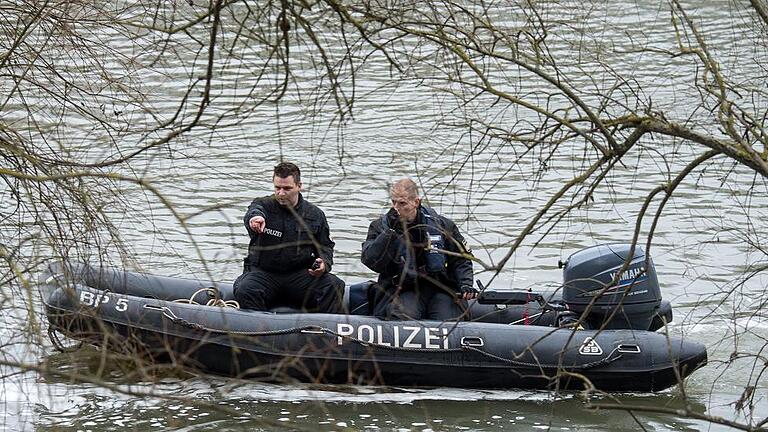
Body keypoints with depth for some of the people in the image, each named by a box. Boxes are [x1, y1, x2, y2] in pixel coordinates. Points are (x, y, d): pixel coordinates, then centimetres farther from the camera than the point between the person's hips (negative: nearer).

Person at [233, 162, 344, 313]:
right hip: (264, 272, -2)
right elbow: (254, 211, -26)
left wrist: (324, 264, -5)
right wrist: (255, 217, -54)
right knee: (244, 290, -33)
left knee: (334, 286, -23)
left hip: (301, 275, 2)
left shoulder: (315, 215, 9)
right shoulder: (264, 205, 0)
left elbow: (325, 246, 20)